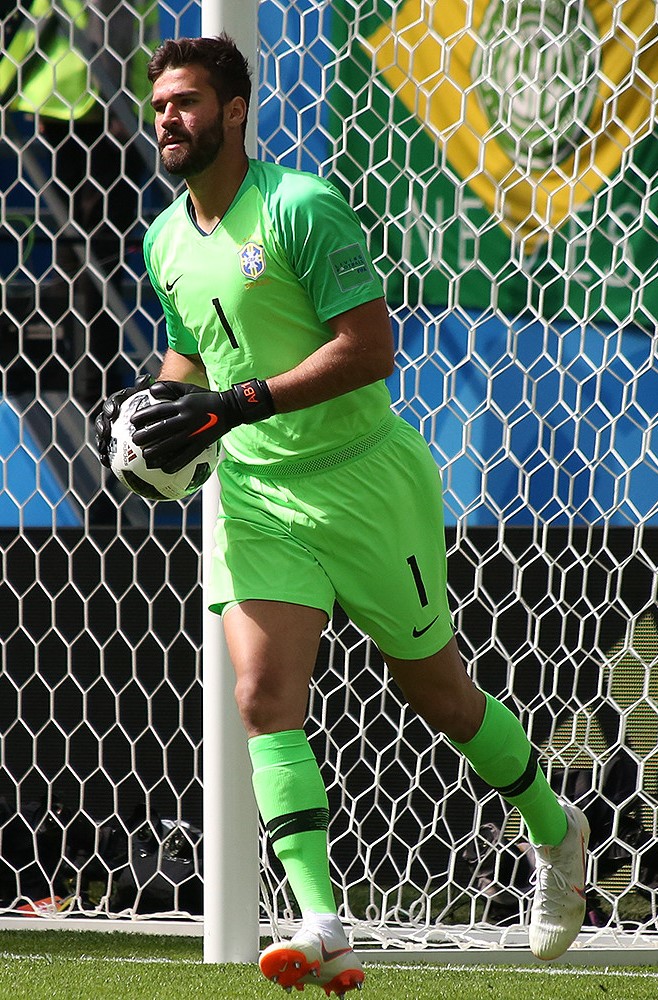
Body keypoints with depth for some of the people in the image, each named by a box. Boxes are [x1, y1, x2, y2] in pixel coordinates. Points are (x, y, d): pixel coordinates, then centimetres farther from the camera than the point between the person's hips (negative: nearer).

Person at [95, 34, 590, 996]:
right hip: (251, 493, 5)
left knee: (438, 691, 10)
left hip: (362, 478, -5)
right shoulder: (165, 240, 7)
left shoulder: (300, 205, -16)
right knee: (264, 696, -15)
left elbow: (371, 345, -21)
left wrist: (234, 406, -26)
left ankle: (554, 829, 37)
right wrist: (151, 404, -1)